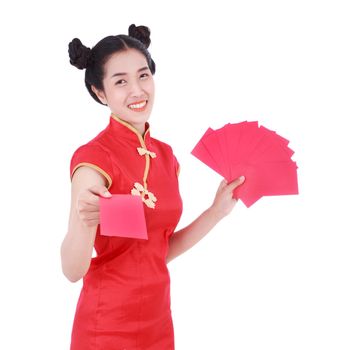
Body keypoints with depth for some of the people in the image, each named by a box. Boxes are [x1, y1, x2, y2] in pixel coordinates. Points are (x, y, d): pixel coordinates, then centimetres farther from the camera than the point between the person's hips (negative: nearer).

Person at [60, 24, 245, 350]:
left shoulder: (165, 155, 3)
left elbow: (162, 252, 7)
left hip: (157, 317, 6)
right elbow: (73, 270, -19)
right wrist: (85, 221, -37)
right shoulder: (94, 158, -17)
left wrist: (218, 211, 3)